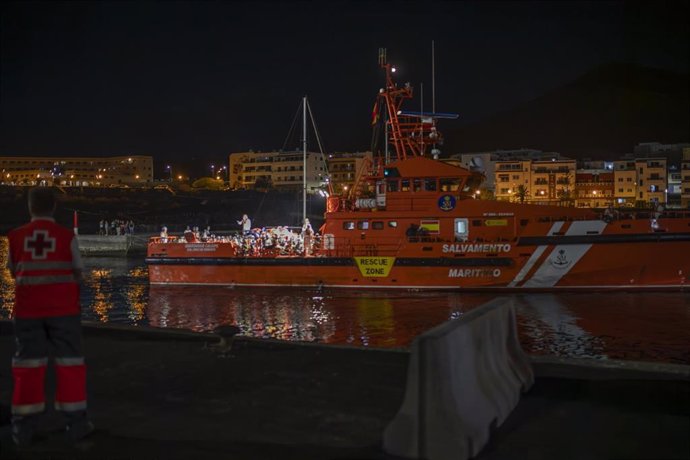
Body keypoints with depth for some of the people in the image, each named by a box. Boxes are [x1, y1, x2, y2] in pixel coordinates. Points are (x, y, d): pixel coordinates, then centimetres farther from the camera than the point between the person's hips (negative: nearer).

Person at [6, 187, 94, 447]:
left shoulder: (15, 237, 1)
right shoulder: (67, 236, -5)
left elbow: (14, 273, 12)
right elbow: (77, 275, 1)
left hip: (27, 309, 2)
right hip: (63, 308, -2)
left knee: (28, 364, 7)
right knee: (69, 361, 6)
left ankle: (23, 428, 9)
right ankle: (75, 422, 8)